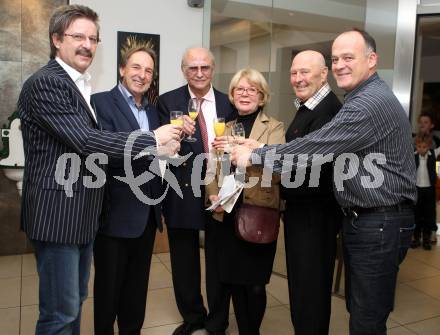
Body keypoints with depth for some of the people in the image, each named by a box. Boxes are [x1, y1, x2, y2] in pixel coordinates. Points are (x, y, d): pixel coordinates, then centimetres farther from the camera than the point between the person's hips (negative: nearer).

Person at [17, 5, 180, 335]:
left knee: (74, 302, 20)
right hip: (57, 212, -9)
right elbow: (85, 141, -24)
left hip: (81, 213, 9)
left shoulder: (80, 85, 15)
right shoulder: (44, 83, -15)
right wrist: (153, 139, -19)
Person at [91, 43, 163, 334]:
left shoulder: (153, 110, 13)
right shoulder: (101, 102, -8)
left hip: (147, 214, 6)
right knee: (108, 287, 11)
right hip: (116, 214, -6)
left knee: (137, 286, 20)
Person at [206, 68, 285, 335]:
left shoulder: (275, 128, -1)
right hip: (223, 215, 3)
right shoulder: (224, 128, 12)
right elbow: (211, 170, 12)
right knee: (219, 280, 9)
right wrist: (213, 195, -6)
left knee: (252, 284, 6)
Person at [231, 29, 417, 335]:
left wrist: (255, 156, -15)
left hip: (381, 223, -10)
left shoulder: (372, 102, -20)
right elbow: (326, 148, 17)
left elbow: (316, 147, -24)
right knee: (357, 309, 21)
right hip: (361, 218, 10)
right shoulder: (363, 98, 15)